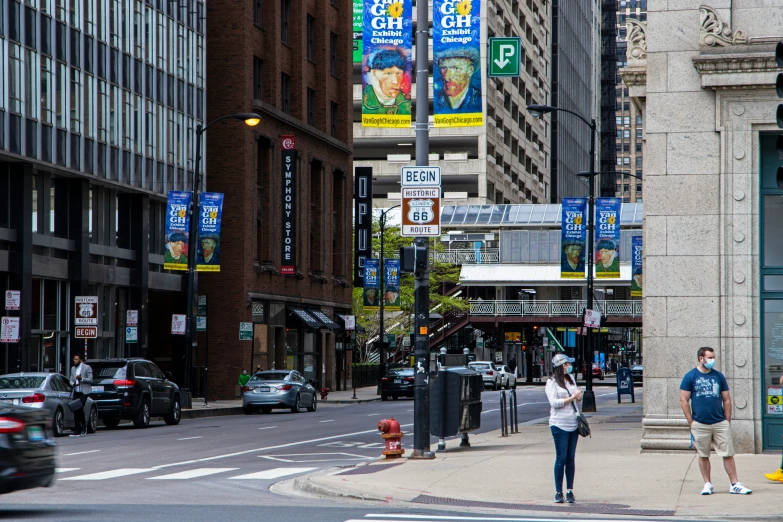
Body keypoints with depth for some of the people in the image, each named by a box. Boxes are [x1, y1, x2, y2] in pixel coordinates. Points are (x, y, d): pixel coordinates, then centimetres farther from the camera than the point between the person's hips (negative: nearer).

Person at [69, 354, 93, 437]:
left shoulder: (87, 367, -3)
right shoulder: (73, 368, 17)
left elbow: (90, 380, -7)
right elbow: (71, 380, 17)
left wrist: (81, 378, -22)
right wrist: (73, 384, -6)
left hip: (84, 392, -6)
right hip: (76, 392, 6)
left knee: (80, 408, -18)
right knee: (75, 410, 0)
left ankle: (84, 425, 2)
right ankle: (77, 431, 4)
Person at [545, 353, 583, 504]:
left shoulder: (570, 379, 13)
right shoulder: (552, 382, -5)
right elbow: (554, 402, -14)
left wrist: (579, 397, 1)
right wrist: (572, 397, -15)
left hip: (573, 423, 6)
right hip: (559, 424, -6)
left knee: (571, 459, 5)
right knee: (561, 458, -5)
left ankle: (570, 491, 9)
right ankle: (558, 492, 2)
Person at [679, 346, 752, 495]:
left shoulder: (718, 376, 9)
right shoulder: (690, 377, 1)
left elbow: (726, 399, 13)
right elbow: (683, 400, 0)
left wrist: (727, 421, 6)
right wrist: (691, 423, -5)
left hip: (720, 423, 2)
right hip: (700, 425, -2)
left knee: (728, 454, -1)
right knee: (703, 456, 5)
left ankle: (735, 484, 3)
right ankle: (707, 484, 15)